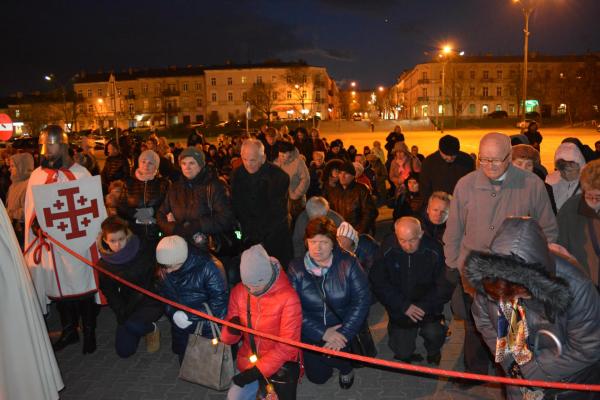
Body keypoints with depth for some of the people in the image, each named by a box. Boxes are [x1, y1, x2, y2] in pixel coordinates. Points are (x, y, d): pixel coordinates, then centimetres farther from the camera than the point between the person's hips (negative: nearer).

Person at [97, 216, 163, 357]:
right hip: (127, 306, 4)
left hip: (151, 300, -4)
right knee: (124, 351, -1)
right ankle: (145, 326, 26)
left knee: (133, 326, -31)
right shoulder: (104, 264, -6)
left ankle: (152, 329, 3)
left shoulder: (144, 249, -16)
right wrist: (122, 316, -6)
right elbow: (110, 295, 5)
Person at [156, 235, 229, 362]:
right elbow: (164, 295, 5)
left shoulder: (208, 267, -23)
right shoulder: (165, 271, -5)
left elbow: (219, 300, -22)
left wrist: (190, 316, -22)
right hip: (182, 331, 5)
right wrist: (173, 313, -15)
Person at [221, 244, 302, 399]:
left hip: (281, 364, -3)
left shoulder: (288, 297, -21)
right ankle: (261, 387, 28)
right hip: (248, 361, 4)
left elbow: (287, 345, -18)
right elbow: (228, 337, 0)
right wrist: (231, 329, -23)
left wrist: (258, 370, -21)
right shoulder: (238, 292, -8)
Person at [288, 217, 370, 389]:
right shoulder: (296, 268, -11)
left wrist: (343, 334, -22)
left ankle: (346, 368, 10)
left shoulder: (348, 263, -13)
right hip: (313, 332, 2)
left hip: (346, 327, -1)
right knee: (317, 376, 0)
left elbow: (362, 300, -15)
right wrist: (323, 333, -23)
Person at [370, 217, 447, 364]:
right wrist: (404, 306, -17)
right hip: (400, 310, 0)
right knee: (403, 353, 0)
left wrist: (425, 306, -22)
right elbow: (378, 283, -13)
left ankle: (433, 352, 14)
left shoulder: (434, 250, -17)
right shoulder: (387, 250, -17)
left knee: (433, 334, -20)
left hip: (429, 309, 0)